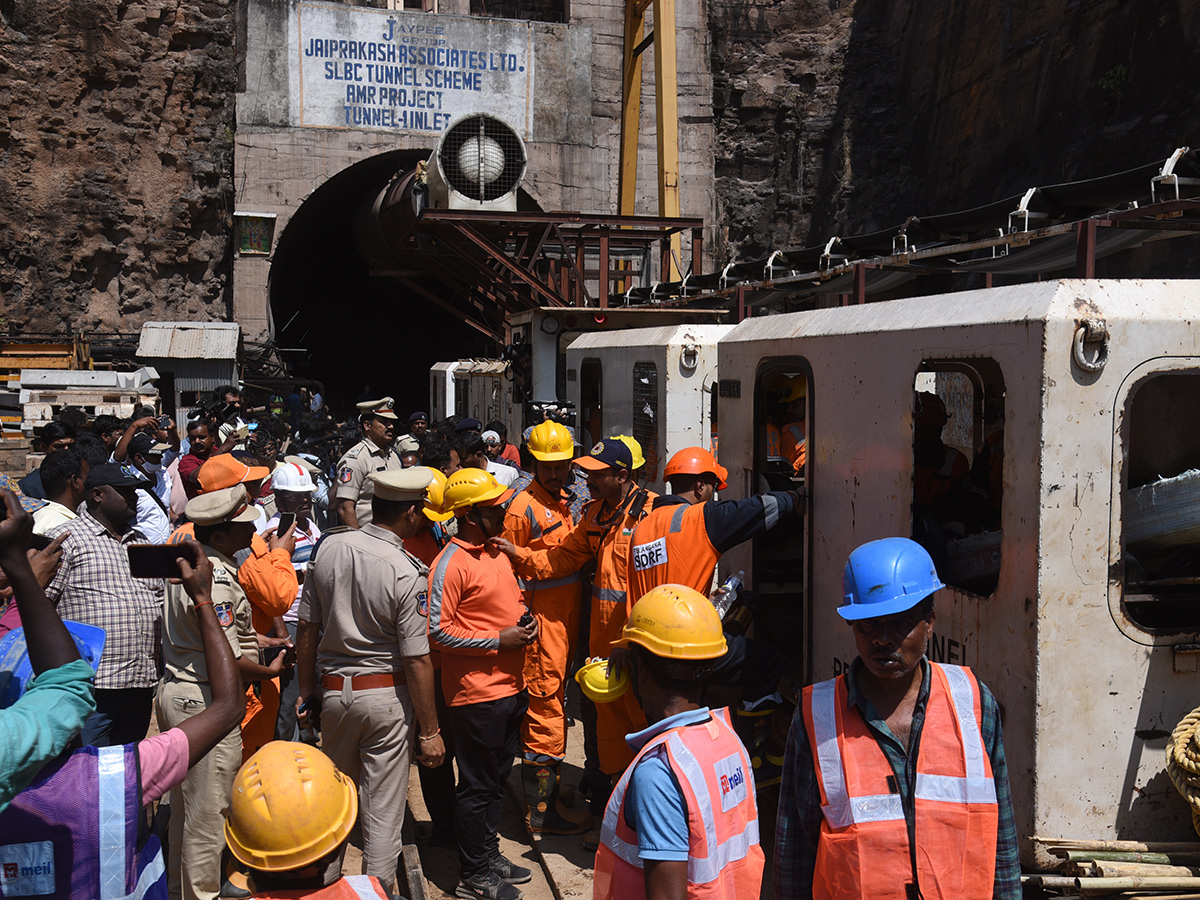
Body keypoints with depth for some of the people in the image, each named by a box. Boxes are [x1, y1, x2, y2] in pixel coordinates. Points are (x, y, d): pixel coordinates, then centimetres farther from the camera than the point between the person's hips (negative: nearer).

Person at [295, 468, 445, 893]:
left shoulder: (327, 549, -4)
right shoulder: (406, 573, -18)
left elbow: (307, 628, 5)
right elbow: (416, 660, -16)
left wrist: (306, 691, 18)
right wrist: (429, 730, -8)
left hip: (333, 690, 5)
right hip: (386, 695, -5)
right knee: (383, 810, 6)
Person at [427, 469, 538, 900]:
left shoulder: (497, 552, 11)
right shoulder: (450, 564, -17)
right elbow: (439, 631, -20)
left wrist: (525, 621, 2)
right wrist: (499, 640, -19)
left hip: (511, 686, 8)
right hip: (477, 694, -8)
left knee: (496, 779, 20)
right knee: (478, 786, 4)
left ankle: (489, 853, 36)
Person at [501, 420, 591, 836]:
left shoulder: (567, 502, 13)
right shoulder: (522, 508, -12)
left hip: (568, 618, 9)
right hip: (542, 622, -8)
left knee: (554, 702, 17)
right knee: (544, 708, -4)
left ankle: (547, 788, 30)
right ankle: (541, 811, 4)